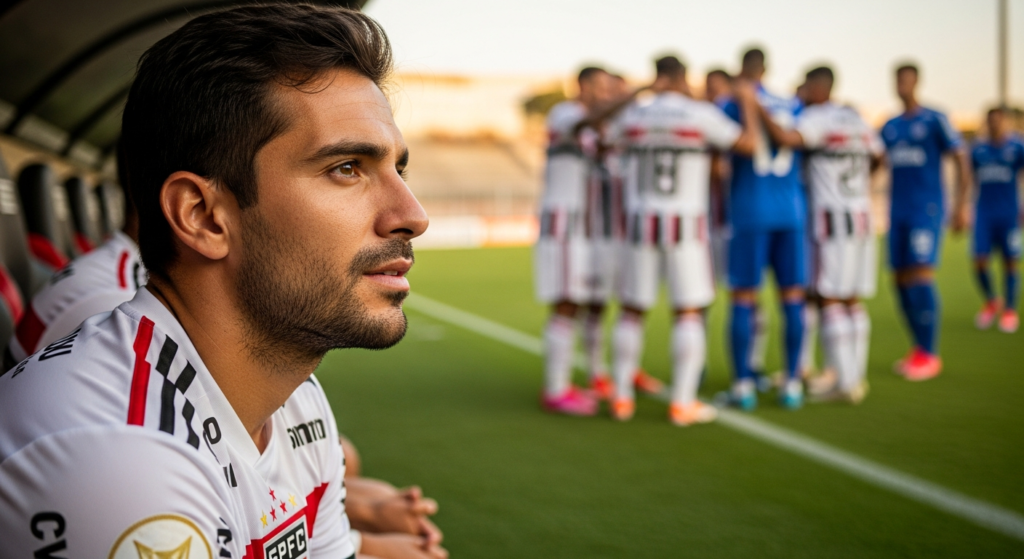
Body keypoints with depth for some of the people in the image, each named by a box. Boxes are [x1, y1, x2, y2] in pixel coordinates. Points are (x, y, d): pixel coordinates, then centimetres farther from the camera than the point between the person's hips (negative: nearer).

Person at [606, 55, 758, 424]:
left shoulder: (632, 117, 4)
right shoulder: (701, 115, -6)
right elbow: (747, 144, 3)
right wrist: (748, 104, 17)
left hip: (641, 224, 3)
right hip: (686, 226, -3)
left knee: (633, 310, 10)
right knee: (689, 313, 2)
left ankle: (622, 397, 11)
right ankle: (683, 403, 0)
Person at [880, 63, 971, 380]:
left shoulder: (935, 121, -3)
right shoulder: (889, 127, 15)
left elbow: (961, 161, -6)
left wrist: (961, 205, -12)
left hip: (927, 211, -6)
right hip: (898, 212, 6)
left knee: (921, 274, -15)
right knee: (902, 279, 4)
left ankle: (930, 355, -8)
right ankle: (919, 348, 17)